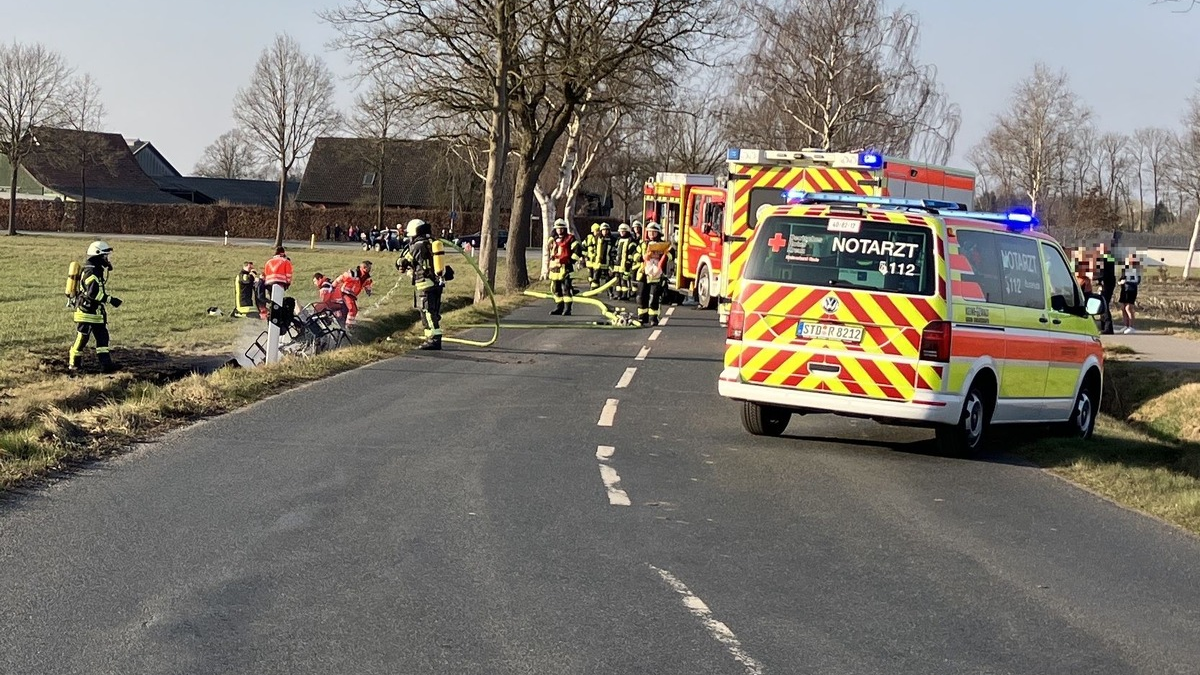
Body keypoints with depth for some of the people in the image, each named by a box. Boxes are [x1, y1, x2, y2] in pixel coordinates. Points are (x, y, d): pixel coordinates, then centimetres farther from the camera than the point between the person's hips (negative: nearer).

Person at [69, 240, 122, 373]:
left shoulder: (99, 270, 13)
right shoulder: (90, 271, -19)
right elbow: (93, 292, -28)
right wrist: (110, 300, -26)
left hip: (97, 311, 10)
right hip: (86, 311, -10)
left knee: (102, 337, 4)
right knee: (82, 337, -2)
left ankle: (106, 363, 3)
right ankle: (73, 364, 10)